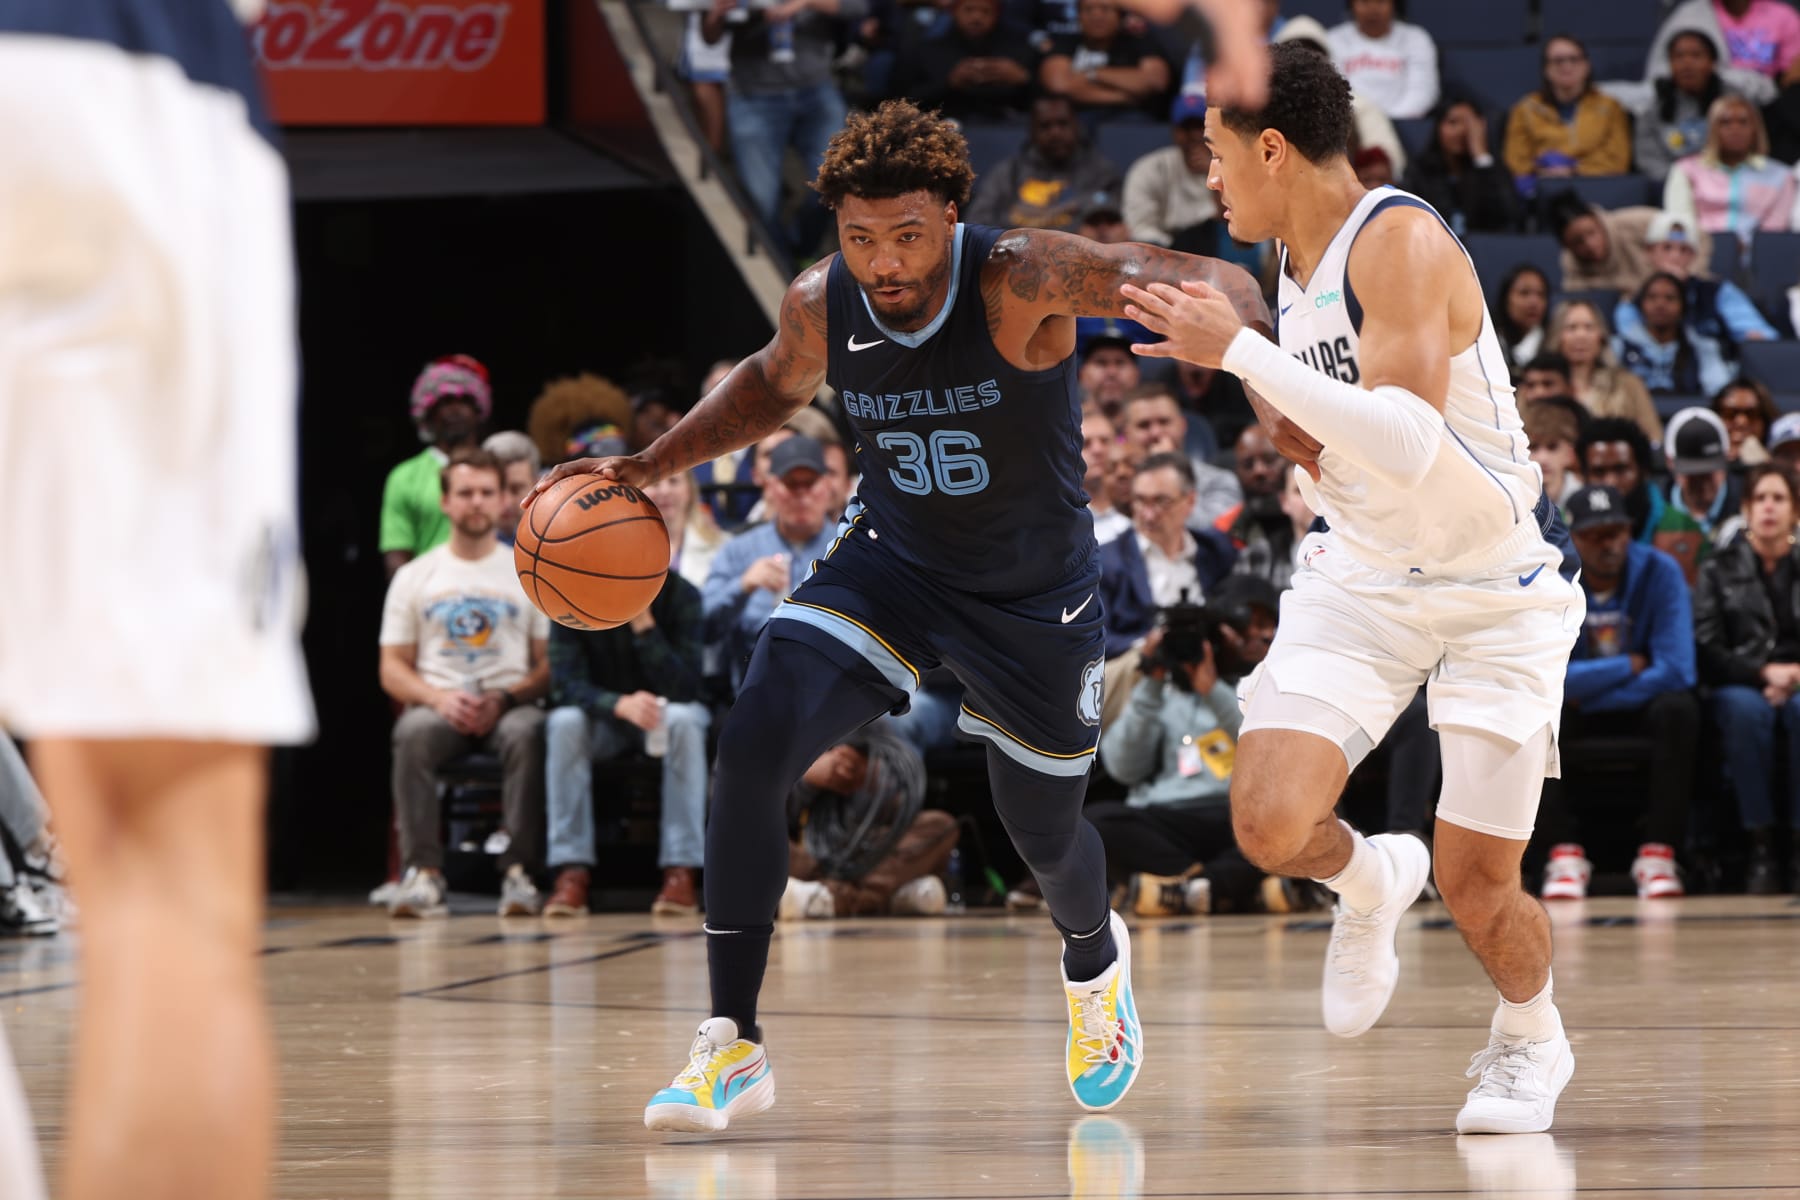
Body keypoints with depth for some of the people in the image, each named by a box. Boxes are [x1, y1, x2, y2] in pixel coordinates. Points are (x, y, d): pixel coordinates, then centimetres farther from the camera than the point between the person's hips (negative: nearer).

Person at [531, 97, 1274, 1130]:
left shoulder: (1018, 279, -28)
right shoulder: (821, 308, -14)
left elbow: (1208, 284, -36)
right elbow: (776, 385, 11)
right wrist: (652, 467, 1)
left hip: (1034, 594, -2)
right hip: (892, 561, 3)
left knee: (1045, 835, 13)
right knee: (753, 747, -21)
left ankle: (1095, 961, 54)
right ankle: (733, 1049, -15)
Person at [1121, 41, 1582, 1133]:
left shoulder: (1401, 241, -22)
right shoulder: (1299, 266, 5)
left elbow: (1409, 446, -36)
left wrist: (1239, 352, -35)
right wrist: (1276, 427, -2)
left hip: (1500, 590, -6)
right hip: (1364, 579, 6)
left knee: (1477, 891, -4)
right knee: (1270, 822, -16)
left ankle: (1533, 1040, 29)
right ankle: (1369, 882, 19)